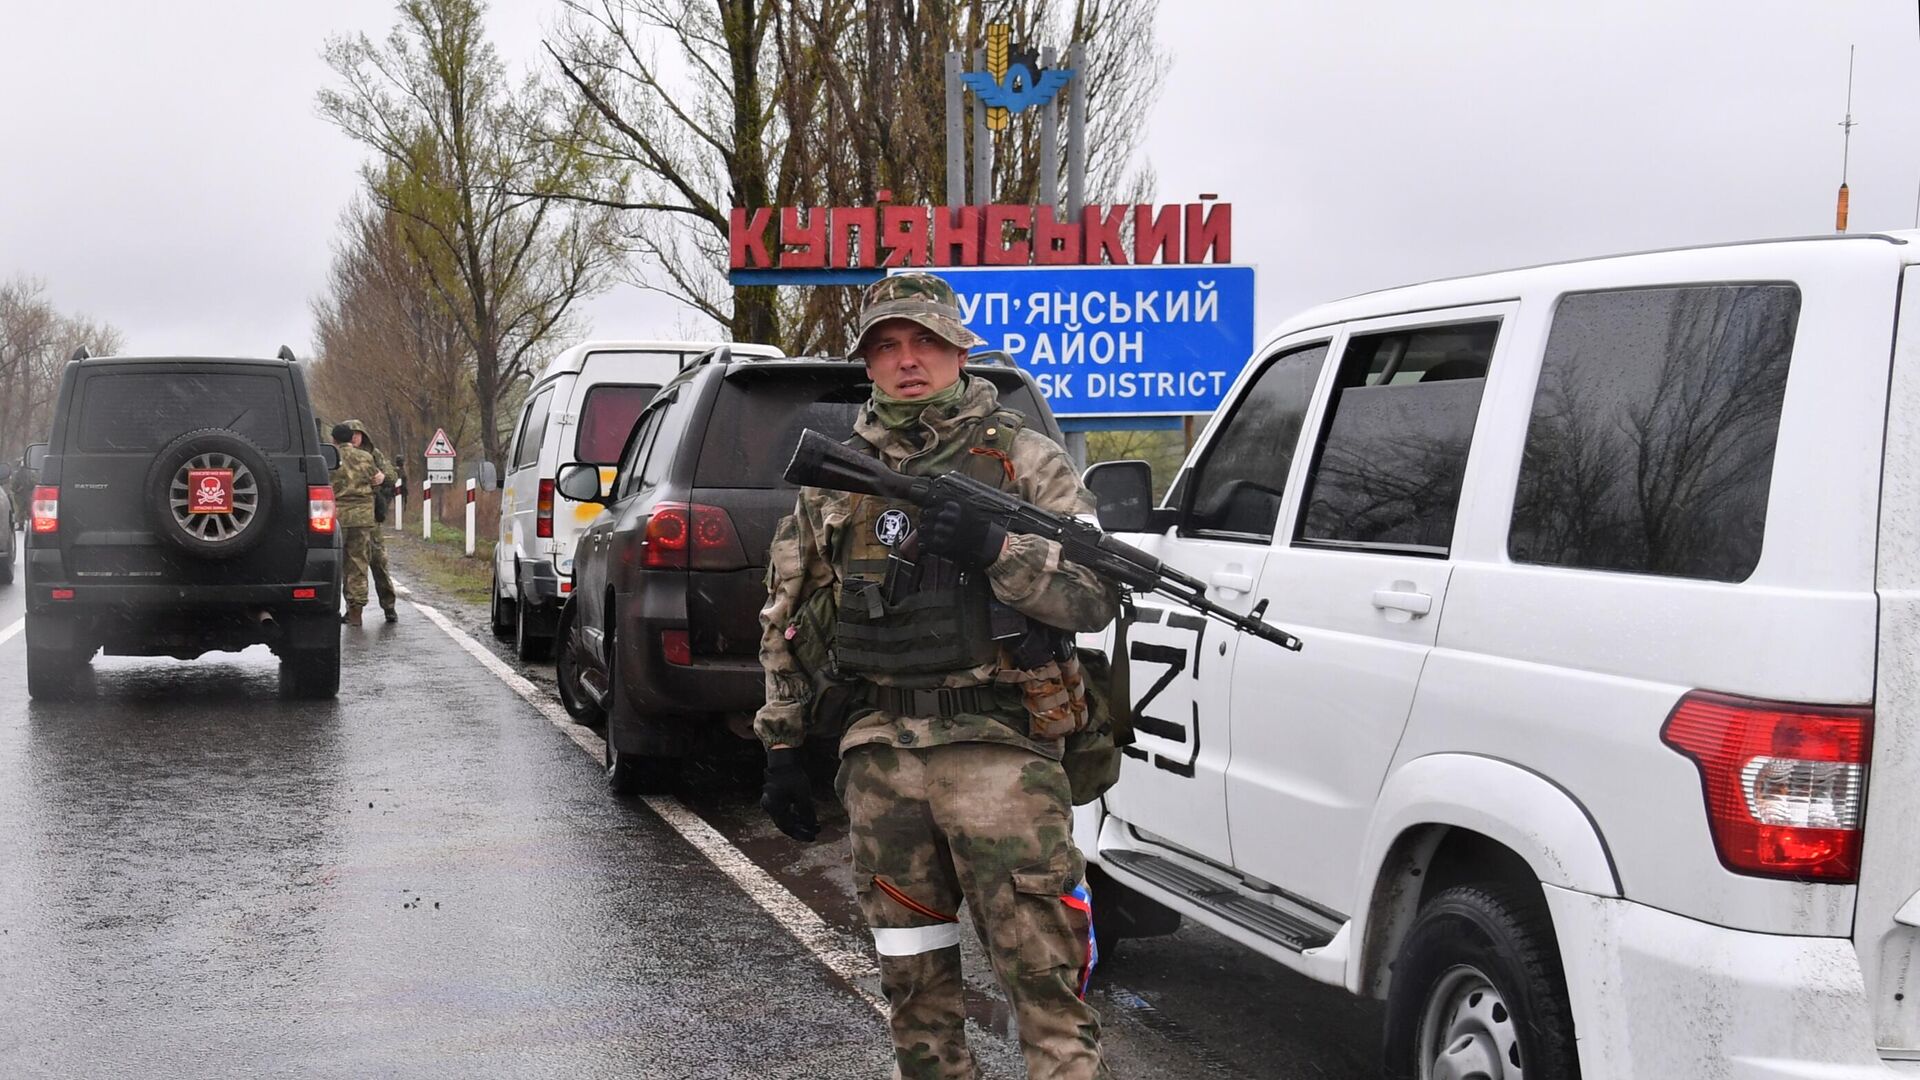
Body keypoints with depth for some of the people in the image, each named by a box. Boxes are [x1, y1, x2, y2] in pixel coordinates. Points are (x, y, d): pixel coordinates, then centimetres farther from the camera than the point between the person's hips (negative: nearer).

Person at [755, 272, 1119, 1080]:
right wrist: (782, 746, 14)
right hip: (879, 754, 4)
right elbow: (785, 617, 18)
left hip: (998, 750, -4)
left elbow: (1098, 599, -4)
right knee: (914, 981, 13)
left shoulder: (1024, 459, 2)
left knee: (1044, 978, -6)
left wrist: (997, 547, -19)